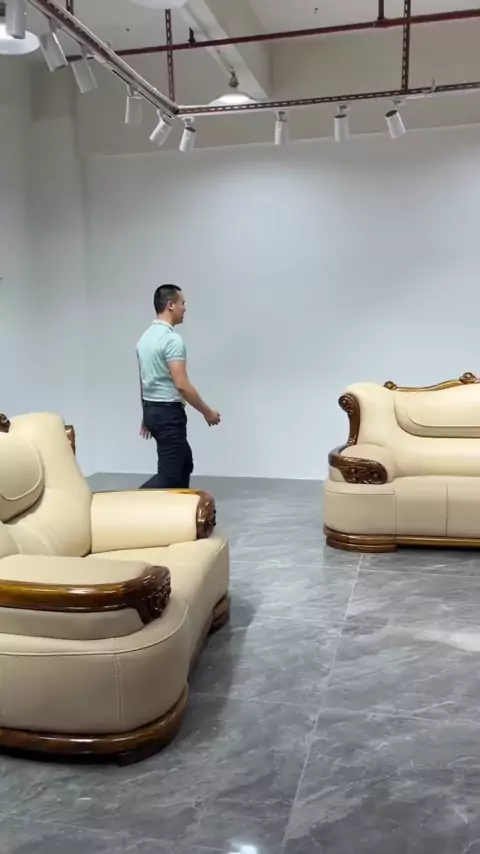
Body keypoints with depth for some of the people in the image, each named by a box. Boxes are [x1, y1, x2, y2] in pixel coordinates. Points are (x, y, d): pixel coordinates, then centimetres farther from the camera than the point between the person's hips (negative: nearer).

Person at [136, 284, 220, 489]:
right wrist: (207, 412, -12)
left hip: (152, 410, 10)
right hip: (169, 413, -10)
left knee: (184, 463, 21)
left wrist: (146, 417, 24)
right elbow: (181, 385, -23)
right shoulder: (172, 338, -19)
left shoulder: (145, 337, 11)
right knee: (169, 474, -6)